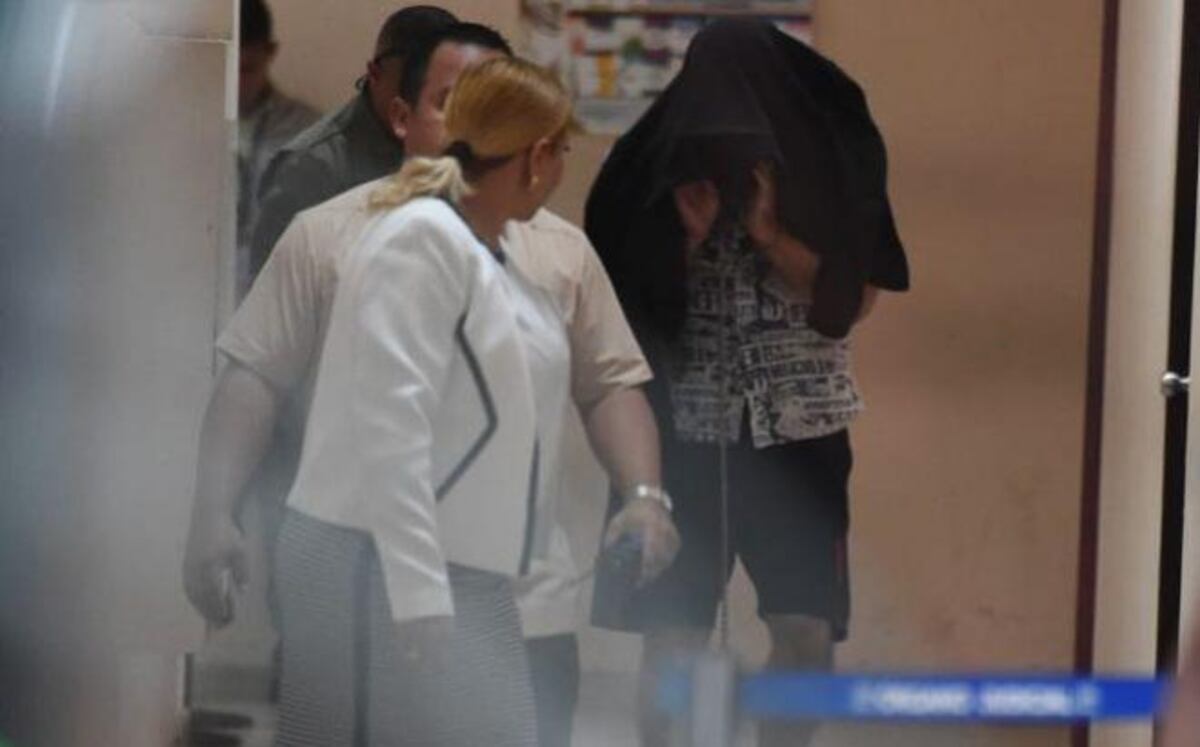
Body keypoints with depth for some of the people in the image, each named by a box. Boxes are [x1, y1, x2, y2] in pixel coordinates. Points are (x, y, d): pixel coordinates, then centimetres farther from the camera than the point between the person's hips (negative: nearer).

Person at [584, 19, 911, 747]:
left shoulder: (821, 164, -2)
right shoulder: (664, 167, -2)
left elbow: (854, 299, -3)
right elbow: (635, 302, 2)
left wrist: (770, 233, -15)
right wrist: (691, 237, -15)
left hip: (799, 428, 0)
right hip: (684, 429, 0)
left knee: (808, 633, -6)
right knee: (673, 636, -3)